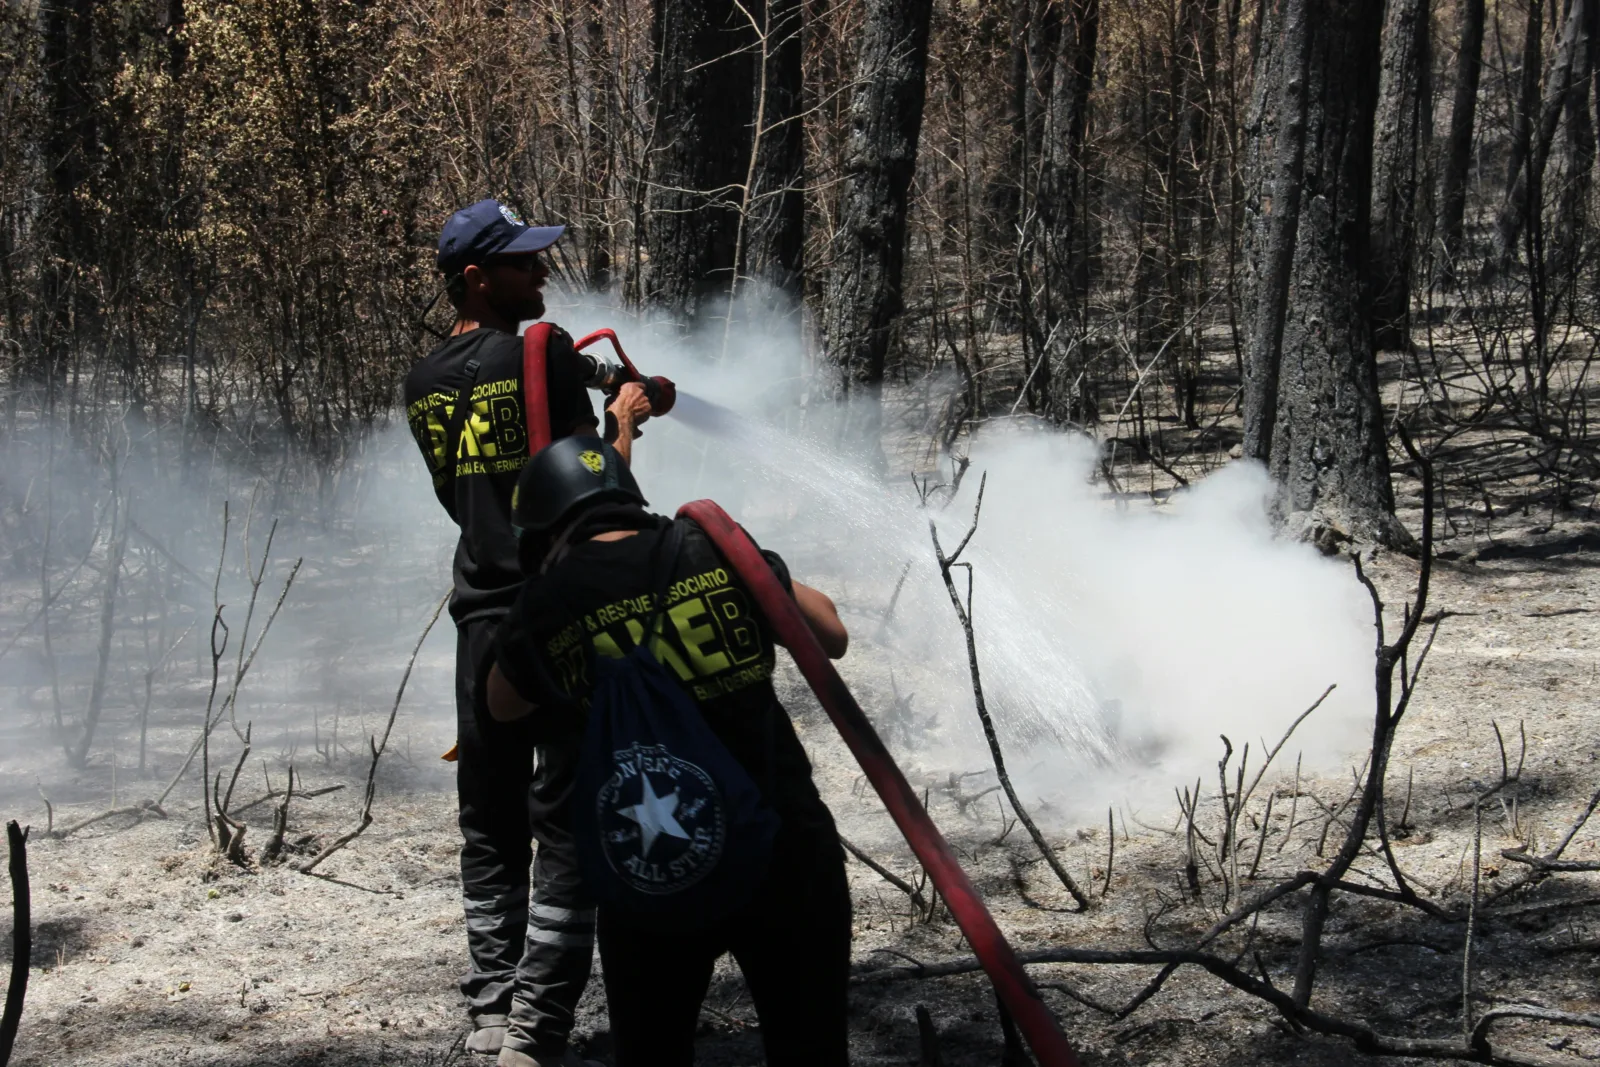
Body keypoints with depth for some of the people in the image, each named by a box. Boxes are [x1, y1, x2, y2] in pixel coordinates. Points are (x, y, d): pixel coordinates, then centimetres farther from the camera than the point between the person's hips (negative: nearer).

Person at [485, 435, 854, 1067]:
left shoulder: (542, 612, -2)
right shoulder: (715, 550, -2)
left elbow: (501, 706, 19)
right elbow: (831, 637, 12)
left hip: (652, 876, 0)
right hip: (784, 848, 0)